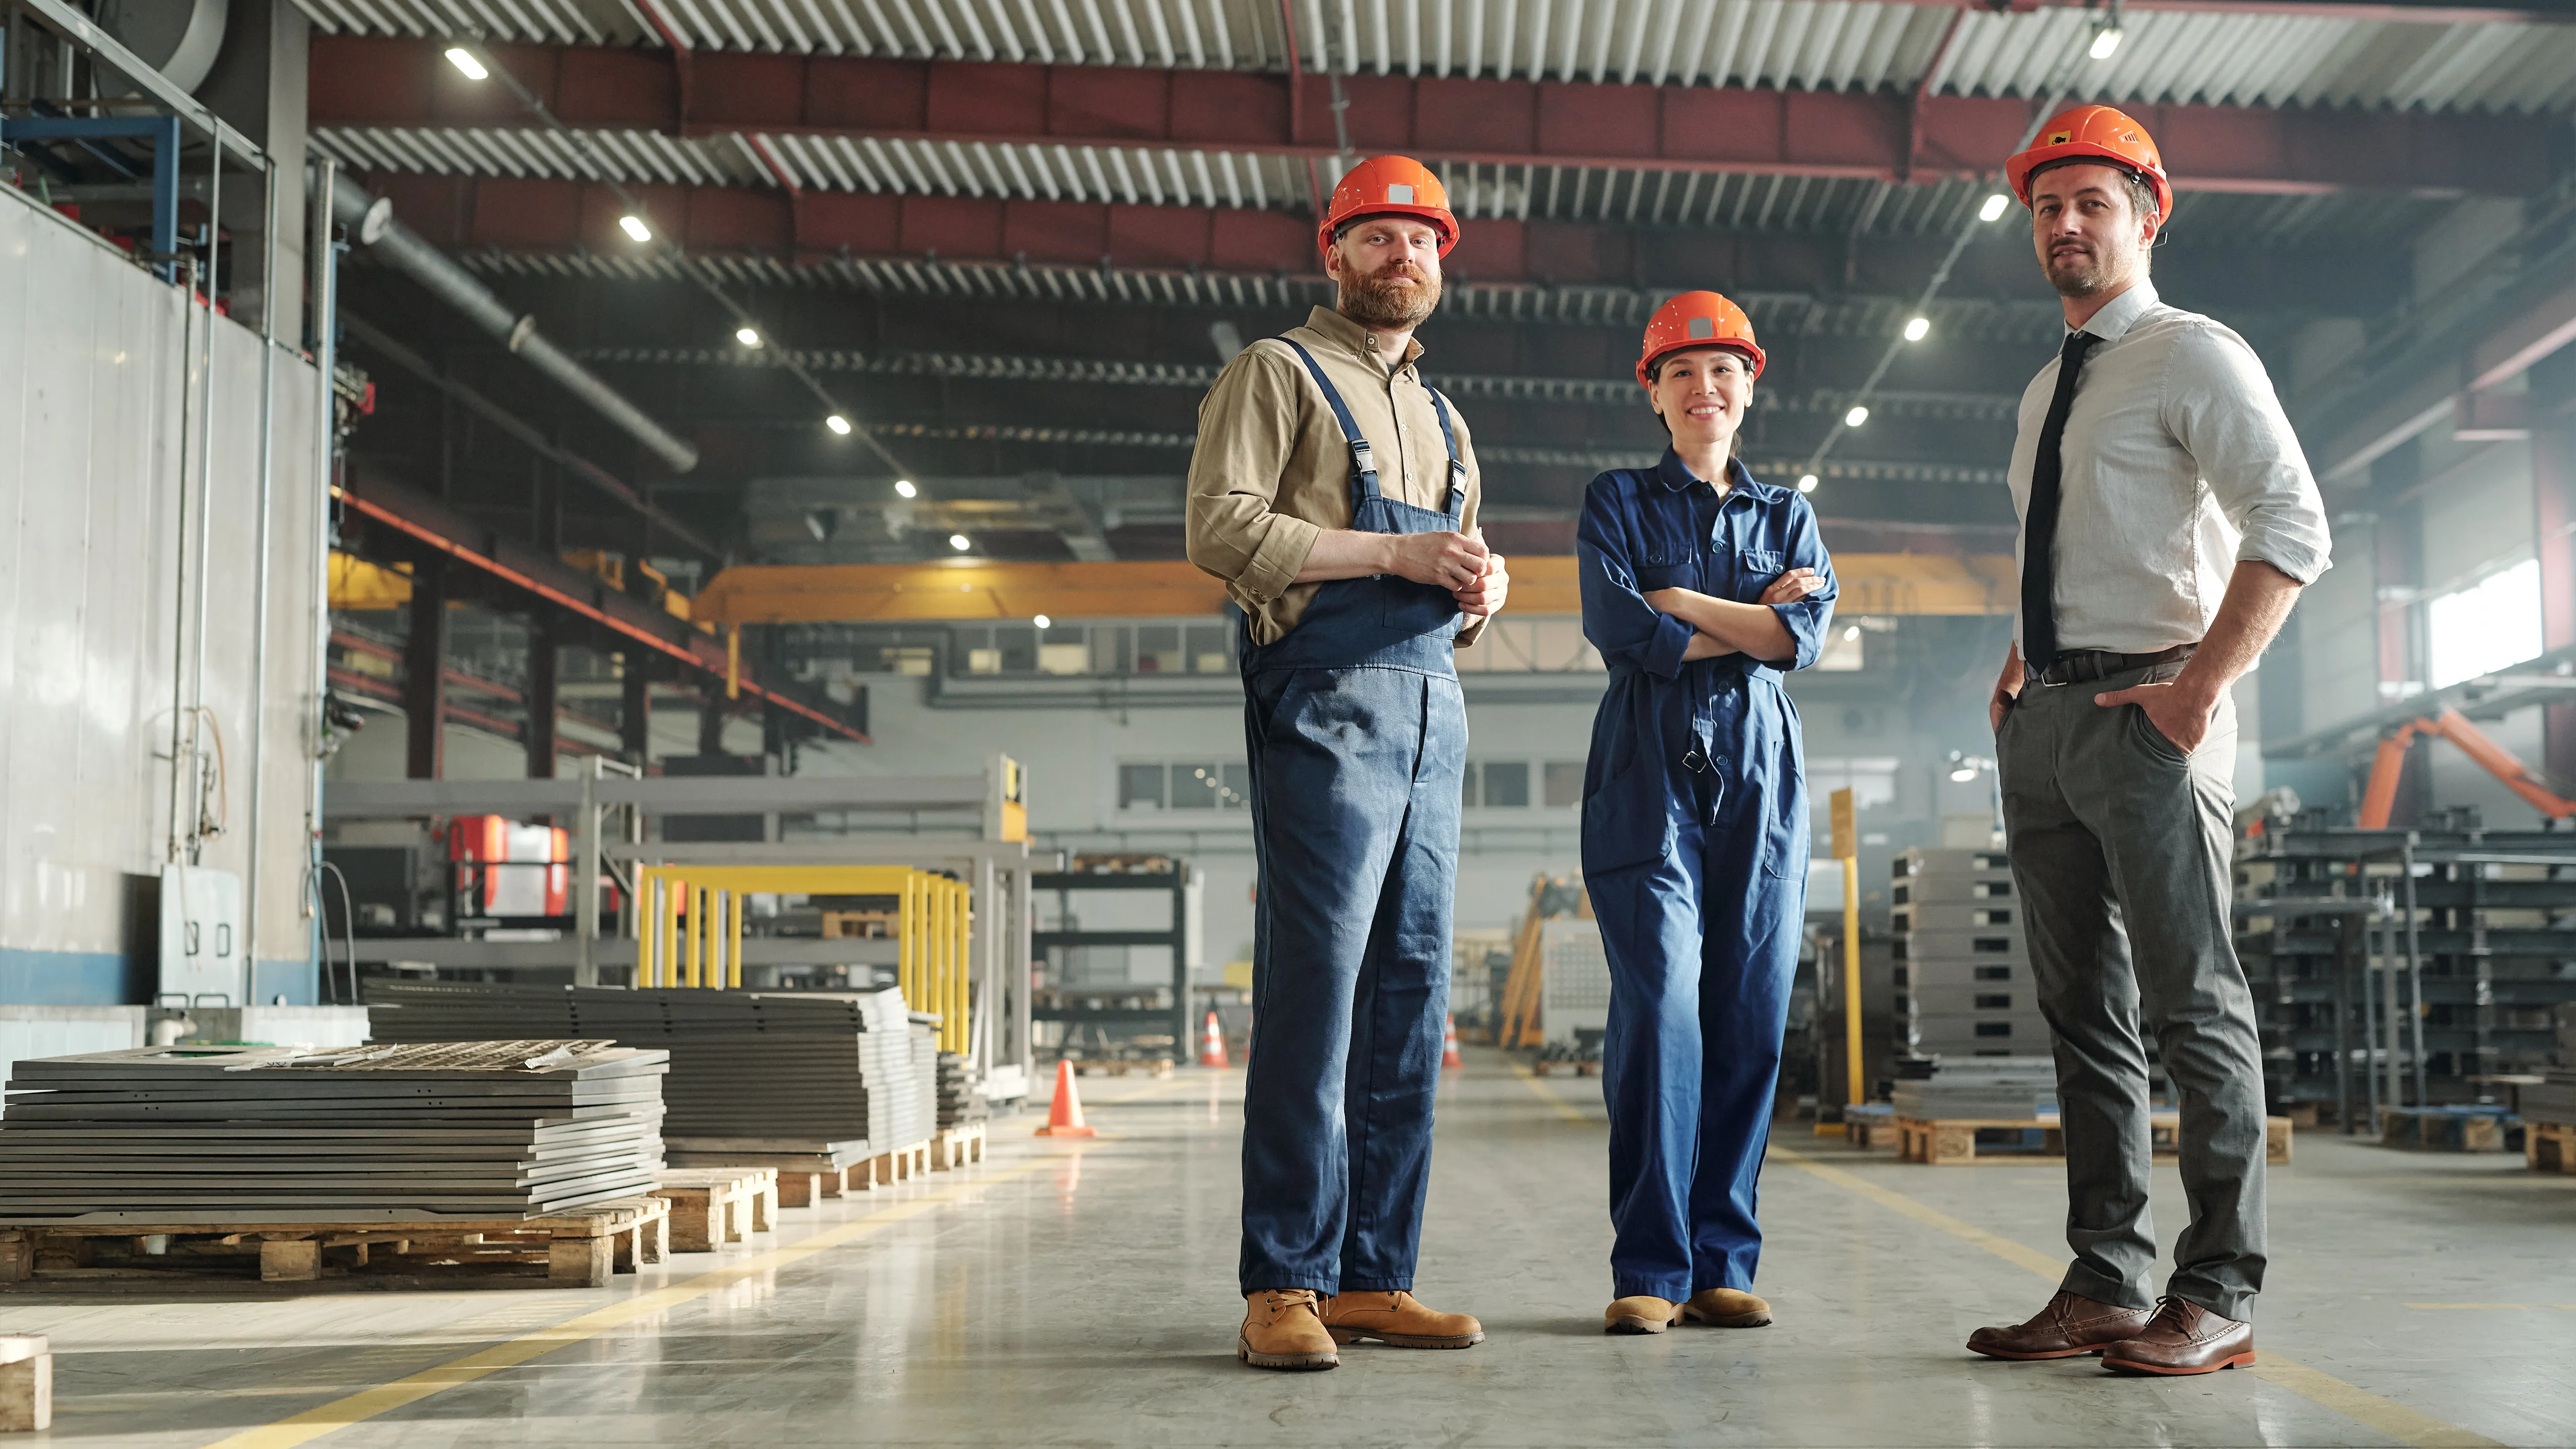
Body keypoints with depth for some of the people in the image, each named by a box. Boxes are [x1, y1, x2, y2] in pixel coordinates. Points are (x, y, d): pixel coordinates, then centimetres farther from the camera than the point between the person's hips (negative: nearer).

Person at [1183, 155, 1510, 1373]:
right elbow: (1220, 530, -9)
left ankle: (1373, 1278, 7)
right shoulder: (1277, 374, 5)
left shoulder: (1443, 422, 27)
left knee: (1410, 993, 3)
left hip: (1432, 708, 7)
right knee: (1314, 983, -13)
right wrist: (1395, 551, -13)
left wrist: (1480, 589, 6)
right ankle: (1285, 1285, -11)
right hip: (1326, 701, -7)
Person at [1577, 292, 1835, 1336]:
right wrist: (1749, 621, -3)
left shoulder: (1787, 515, 19)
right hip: (1650, 774, -3)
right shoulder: (1617, 502, 11)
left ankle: (1722, 1264, 6)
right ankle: (1651, 1269, -7)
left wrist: (1681, 602, -4)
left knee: (1751, 1017, -1)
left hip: (1757, 777, 3)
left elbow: (1805, 635, 0)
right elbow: (1617, 627, -7)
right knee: (1660, 1007, -13)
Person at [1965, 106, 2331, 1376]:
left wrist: (2198, 691, -18)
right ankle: (2105, 1284, 11)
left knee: (2193, 1005, -7)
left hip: (2148, 713, -8)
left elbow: (2292, 528, -14)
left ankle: (2219, 1298, -3)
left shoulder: (2195, 357, -3)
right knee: (2083, 1010, 7)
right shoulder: (2046, 392, 21)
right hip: (2044, 719, 8)